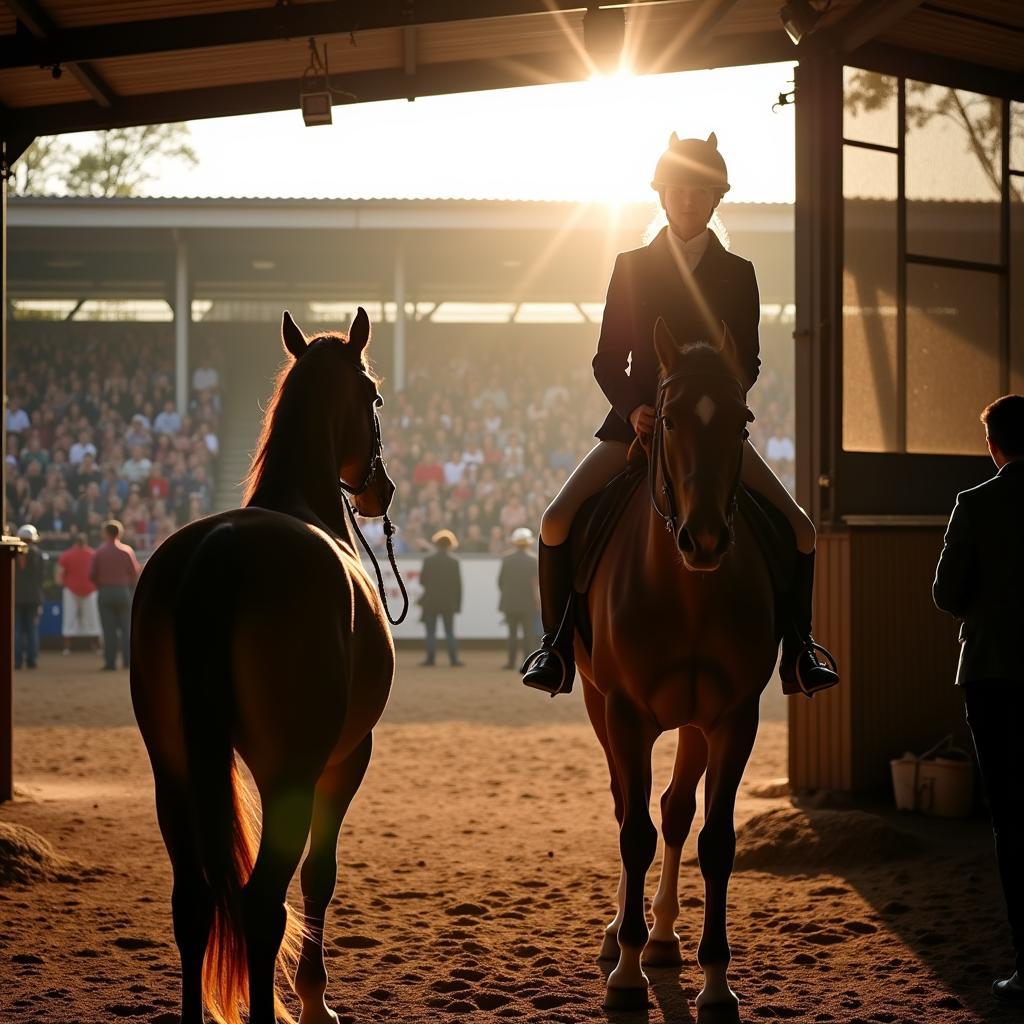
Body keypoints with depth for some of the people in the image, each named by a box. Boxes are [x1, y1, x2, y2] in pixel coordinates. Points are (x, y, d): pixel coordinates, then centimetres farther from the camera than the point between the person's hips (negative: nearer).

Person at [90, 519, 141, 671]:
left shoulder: (99, 551, -3)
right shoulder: (127, 550, -3)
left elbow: (92, 575, -4)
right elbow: (136, 572, -3)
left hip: (105, 592, 0)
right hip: (124, 591, 0)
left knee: (109, 629, 3)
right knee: (126, 628, 6)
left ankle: (110, 662, 0)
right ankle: (128, 660, 2)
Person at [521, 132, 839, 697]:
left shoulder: (737, 274, 6)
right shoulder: (631, 268, 5)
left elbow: (747, 362, 4)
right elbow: (608, 360, 3)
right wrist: (633, 409, -16)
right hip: (637, 419, 0)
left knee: (799, 528, -13)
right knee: (557, 522, -18)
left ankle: (798, 649, 4)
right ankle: (556, 644, -2)